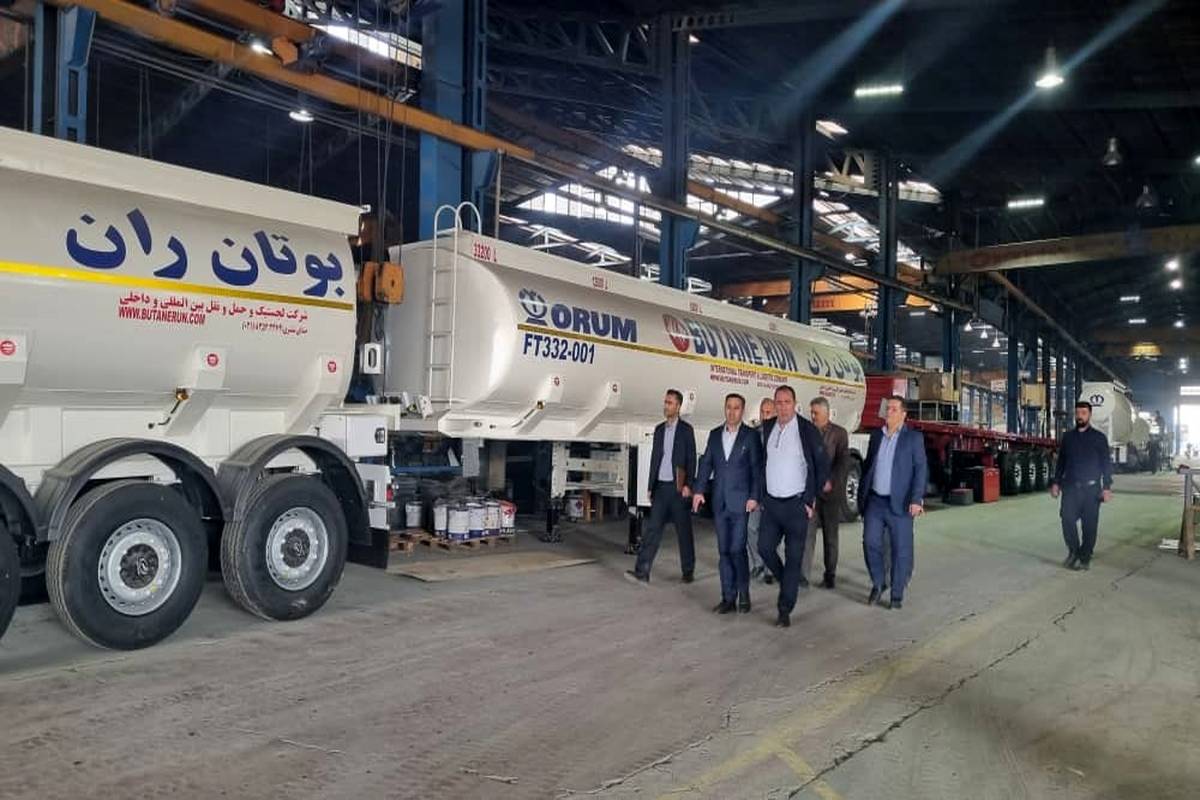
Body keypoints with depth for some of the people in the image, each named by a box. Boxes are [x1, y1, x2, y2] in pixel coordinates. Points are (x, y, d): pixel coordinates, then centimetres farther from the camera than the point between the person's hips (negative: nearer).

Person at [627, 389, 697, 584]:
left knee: (683, 530, 5)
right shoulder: (659, 429, 13)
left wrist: (687, 485, -13)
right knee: (652, 528, -2)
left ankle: (688, 571, 18)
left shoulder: (686, 430, -2)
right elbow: (654, 457, 14)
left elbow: (691, 459, -5)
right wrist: (651, 486, 11)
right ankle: (642, 571, -5)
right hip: (660, 486, 4)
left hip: (678, 487, -4)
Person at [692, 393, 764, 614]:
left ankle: (743, 594, 11)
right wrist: (698, 490, 0)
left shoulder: (751, 435, -1)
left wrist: (754, 497, -11)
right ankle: (728, 597, 12)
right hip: (719, 502, 4)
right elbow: (706, 463, 10)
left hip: (741, 501, -4)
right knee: (724, 551, 6)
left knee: (737, 549, -7)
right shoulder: (715, 434, 11)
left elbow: (757, 469, -4)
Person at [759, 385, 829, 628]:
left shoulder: (807, 430, -9)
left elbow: (823, 466, -5)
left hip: (796, 504, -4)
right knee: (765, 547, 3)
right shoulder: (767, 428, 4)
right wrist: (762, 495, 9)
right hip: (771, 502, 4)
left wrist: (810, 500, -6)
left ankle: (785, 611, 6)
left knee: (793, 557, -1)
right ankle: (788, 583, 30)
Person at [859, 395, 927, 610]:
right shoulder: (875, 435, 10)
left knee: (901, 550, 2)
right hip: (874, 501, 4)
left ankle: (897, 594, 15)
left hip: (899, 503, -3)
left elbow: (921, 470, -7)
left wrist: (916, 499, -16)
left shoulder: (914, 437, -2)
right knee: (870, 544, 1)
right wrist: (862, 495, 12)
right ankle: (878, 584, 22)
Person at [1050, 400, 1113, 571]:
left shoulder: (1099, 438, 2)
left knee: (1089, 524, 1)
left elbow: (1106, 464, 1)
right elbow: (1061, 461, 14)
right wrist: (1056, 483, 7)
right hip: (1070, 486, 2)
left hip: (1091, 487, -2)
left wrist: (1107, 487, -7)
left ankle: (1085, 558, 13)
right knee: (1067, 519, -12)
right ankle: (1073, 551, 8)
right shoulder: (1067, 436, 10)